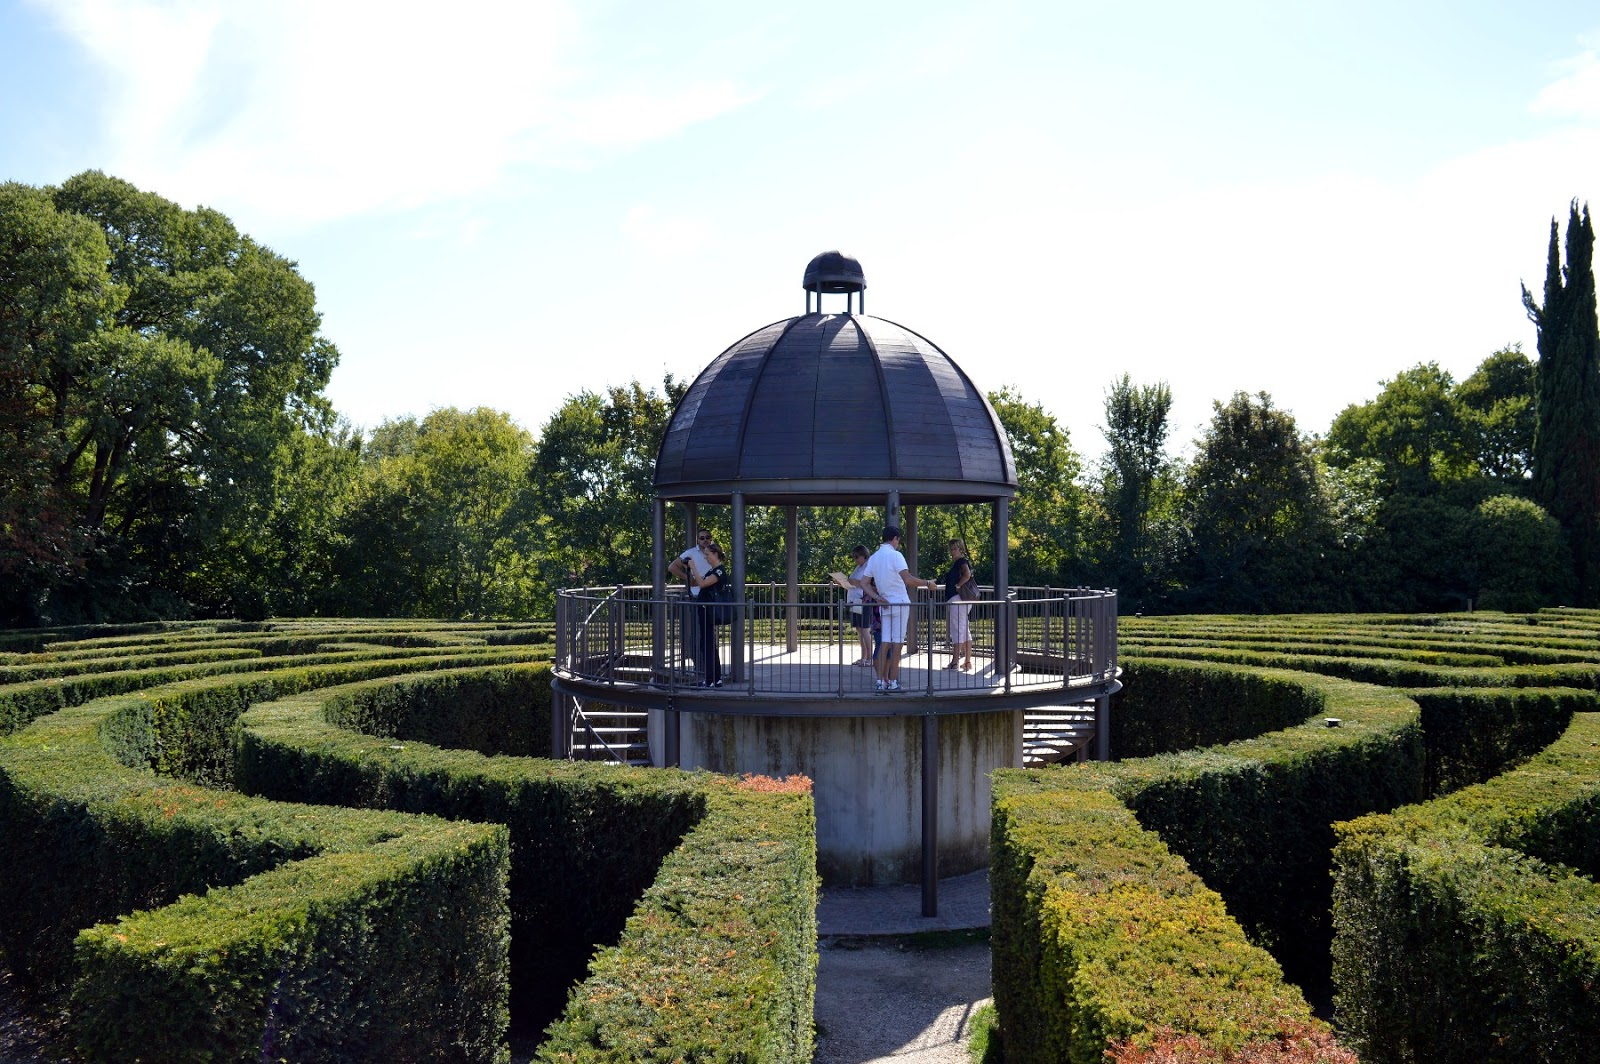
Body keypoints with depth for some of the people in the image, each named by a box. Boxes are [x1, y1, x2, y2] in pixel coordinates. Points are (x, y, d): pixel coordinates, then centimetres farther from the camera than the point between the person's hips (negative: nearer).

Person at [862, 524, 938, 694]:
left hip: (885, 605, 6)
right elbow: (908, 580, -23)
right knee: (897, 644, 0)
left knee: (885, 644, 6)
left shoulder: (873, 558, 9)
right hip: (900, 603, -6)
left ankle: (881, 681, 2)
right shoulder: (895, 555, -11)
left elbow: (865, 584, 6)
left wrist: (879, 597, 5)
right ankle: (893, 683, 1)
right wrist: (928, 583, -13)